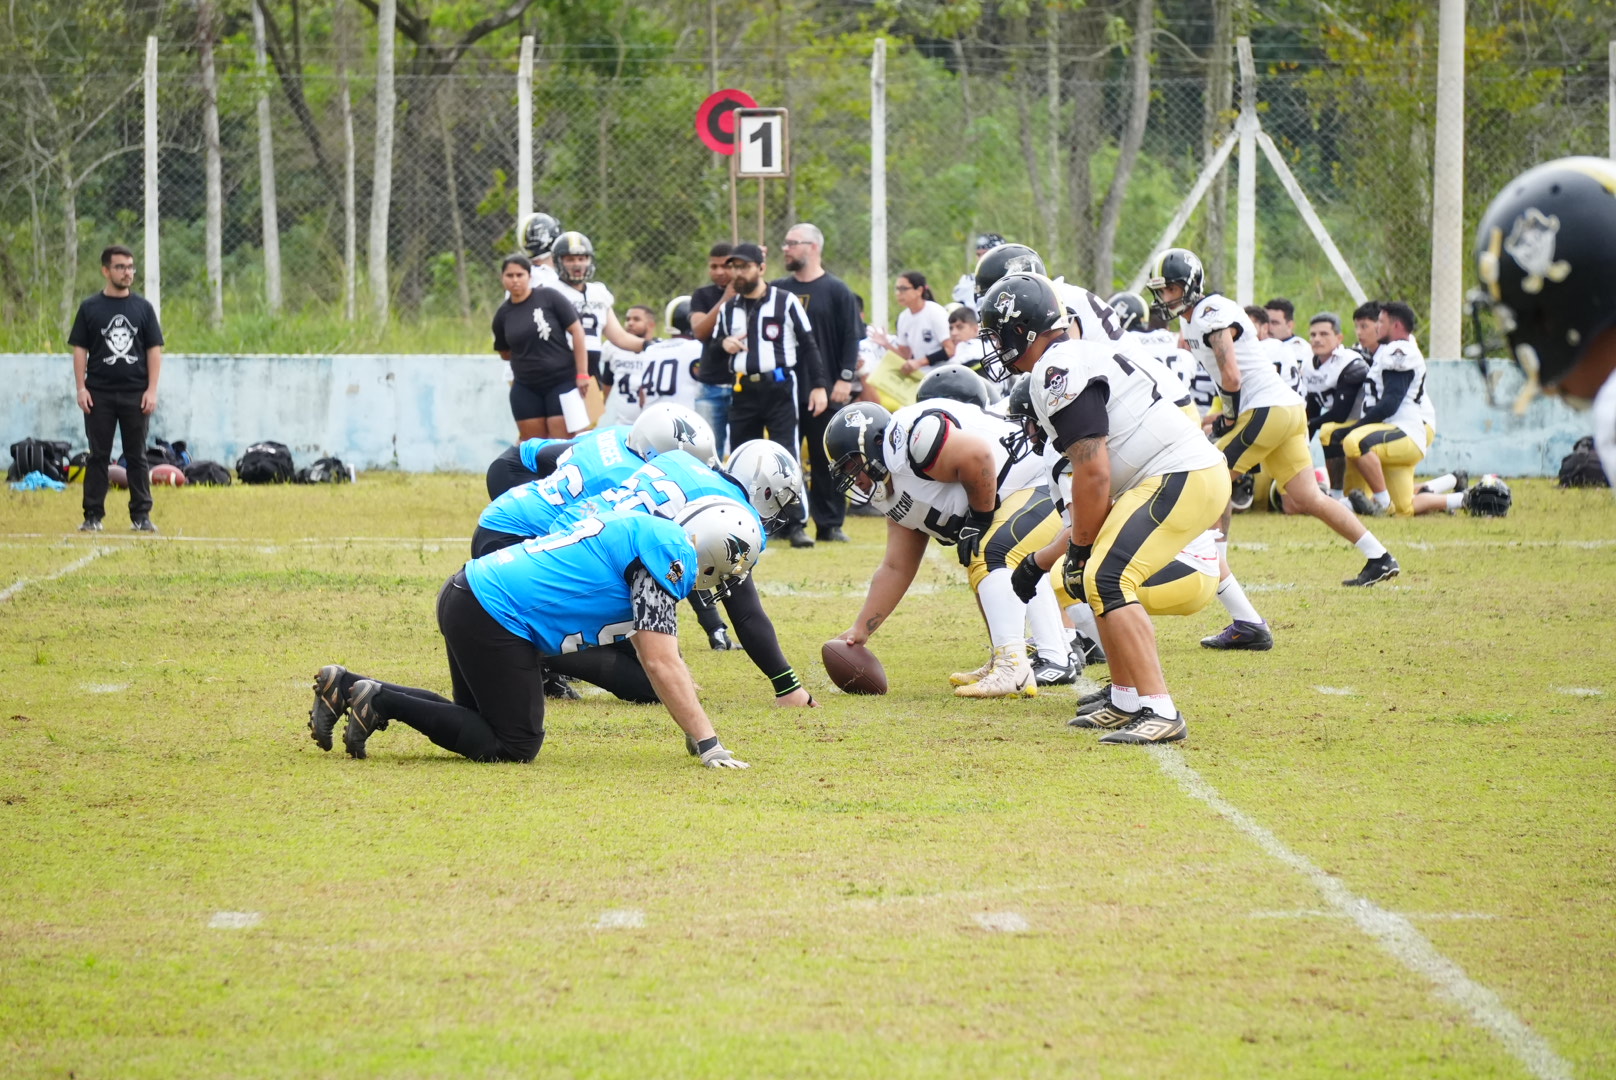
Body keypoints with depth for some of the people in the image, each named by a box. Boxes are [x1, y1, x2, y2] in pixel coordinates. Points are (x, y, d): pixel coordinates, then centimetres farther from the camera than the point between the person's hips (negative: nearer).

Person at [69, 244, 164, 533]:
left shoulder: (143, 307, 7)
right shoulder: (90, 308, 4)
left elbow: (154, 350, 6)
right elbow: (79, 349, 5)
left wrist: (152, 390, -3)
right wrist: (81, 388, -5)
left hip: (135, 395, 1)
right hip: (99, 394, -1)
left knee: (137, 456, 3)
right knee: (98, 455, 1)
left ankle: (141, 515, 6)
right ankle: (93, 516, 4)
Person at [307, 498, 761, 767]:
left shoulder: (643, 533, 18)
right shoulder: (669, 554, -12)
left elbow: (656, 659, 26)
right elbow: (660, 664, -16)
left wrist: (696, 729, 25)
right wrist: (708, 743, -13)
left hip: (466, 596, 10)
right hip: (494, 614, -10)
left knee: (480, 724, 21)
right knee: (514, 746, -1)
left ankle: (346, 688, 15)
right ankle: (382, 701, -6)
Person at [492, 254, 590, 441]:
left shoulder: (549, 298, -8)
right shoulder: (503, 315, 4)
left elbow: (576, 331, -7)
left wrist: (582, 373, -10)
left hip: (561, 382, -4)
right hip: (526, 389, 4)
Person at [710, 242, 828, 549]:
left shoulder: (785, 302, -1)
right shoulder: (728, 309, 14)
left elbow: (808, 345, 0)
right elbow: (715, 339, 25)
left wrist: (818, 385, -6)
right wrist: (723, 344, 1)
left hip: (779, 387, -5)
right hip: (743, 390, 5)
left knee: (786, 456, -8)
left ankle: (796, 526, -7)